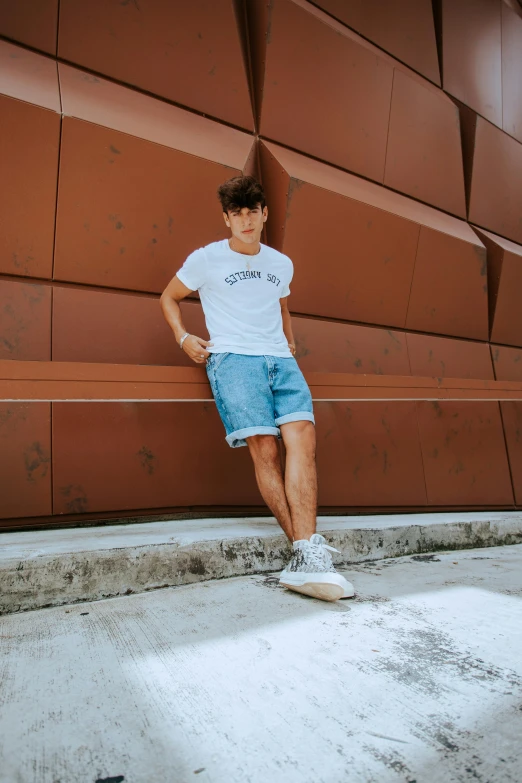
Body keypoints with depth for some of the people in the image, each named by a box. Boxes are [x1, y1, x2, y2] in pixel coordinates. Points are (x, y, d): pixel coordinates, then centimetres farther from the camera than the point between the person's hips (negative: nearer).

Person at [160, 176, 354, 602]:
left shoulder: (281, 263, 21)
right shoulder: (206, 259, 9)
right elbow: (169, 297, 19)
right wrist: (184, 338, 4)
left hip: (280, 360, 4)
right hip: (233, 358, -3)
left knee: (302, 436, -21)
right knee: (264, 447, -20)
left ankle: (306, 559, -25)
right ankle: (308, 549, -15)